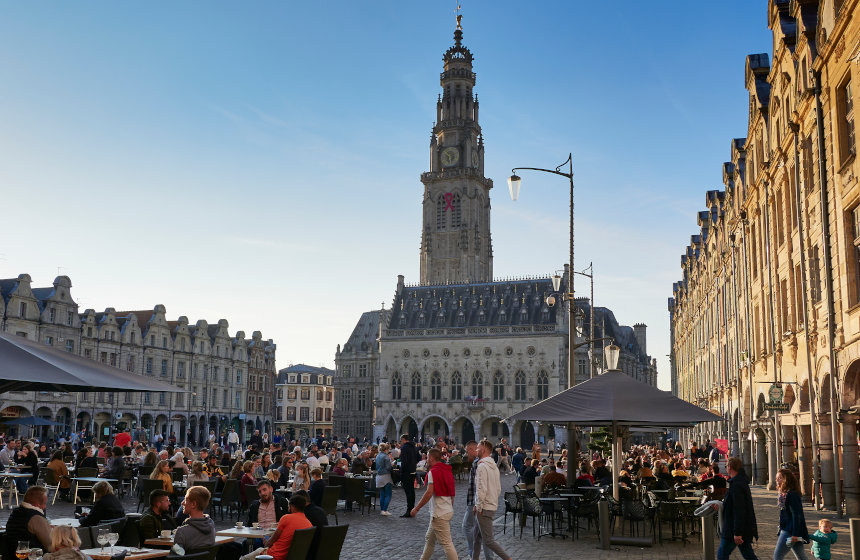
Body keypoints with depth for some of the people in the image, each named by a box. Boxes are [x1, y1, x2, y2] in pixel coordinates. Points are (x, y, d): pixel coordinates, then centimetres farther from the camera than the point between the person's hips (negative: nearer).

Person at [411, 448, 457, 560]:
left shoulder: (433, 472, -14)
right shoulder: (448, 471, 13)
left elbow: (429, 493, -21)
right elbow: (451, 494, 17)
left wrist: (417, 508, -15)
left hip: (439, 514, -9)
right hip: (448, 511, 9)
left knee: (446, 543, -6)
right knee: (429, 539, 21)